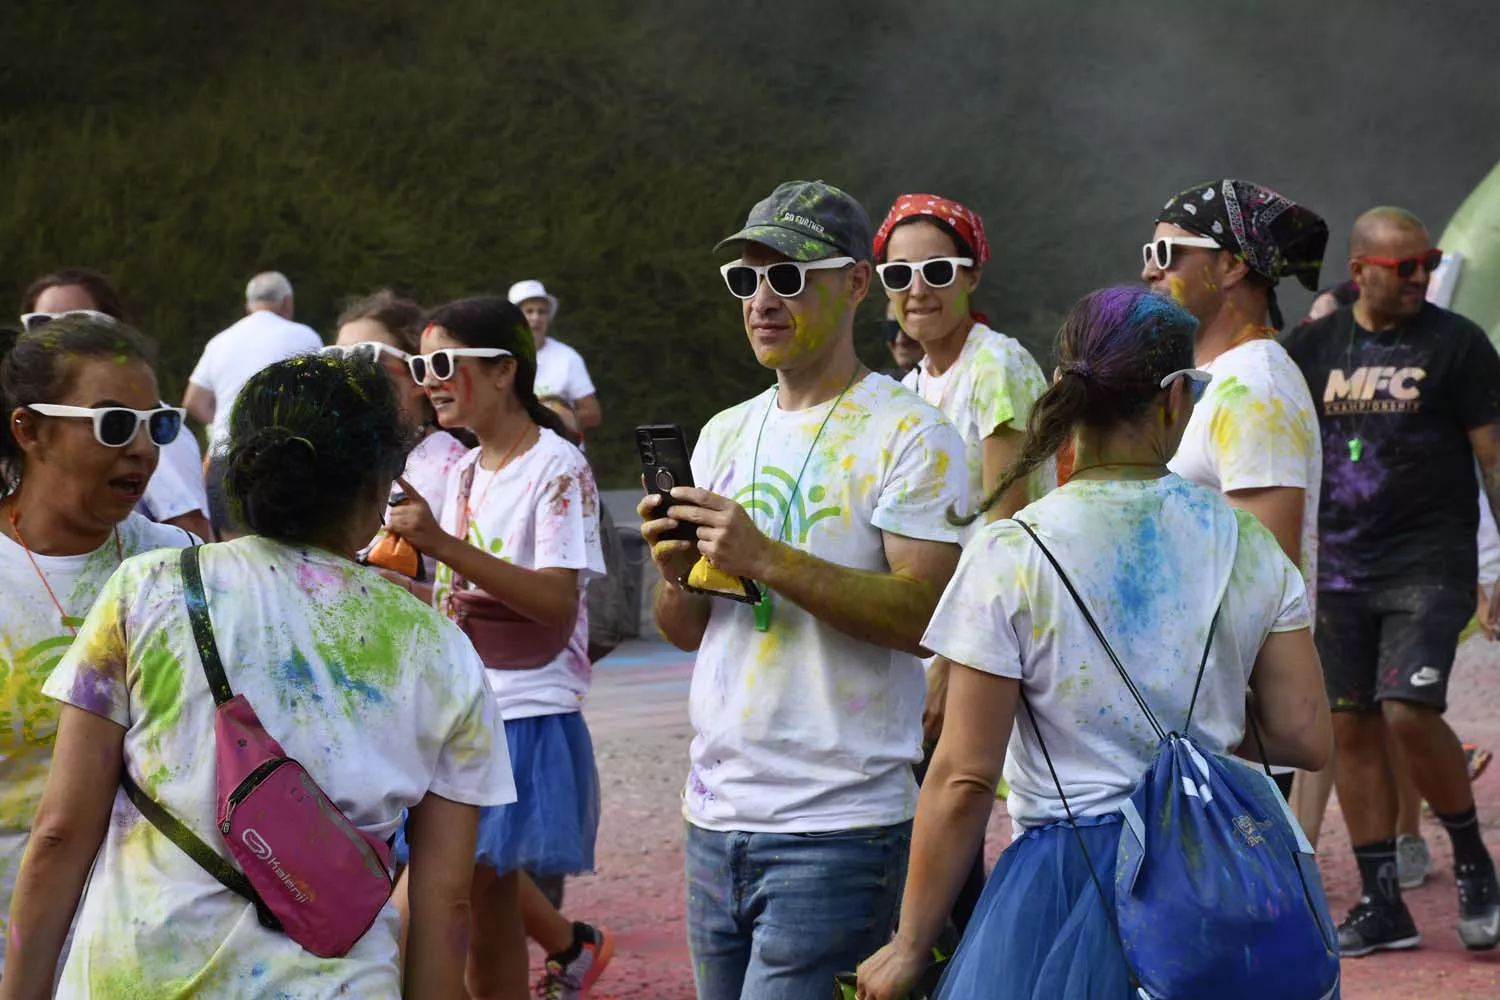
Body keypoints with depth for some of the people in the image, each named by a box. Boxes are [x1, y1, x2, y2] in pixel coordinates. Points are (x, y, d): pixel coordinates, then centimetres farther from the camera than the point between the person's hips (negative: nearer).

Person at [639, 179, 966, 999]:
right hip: (715, 812, 7)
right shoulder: (725, 435, 15)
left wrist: (764, 558, -21)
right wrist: (677, 569, -4)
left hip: (837, 828, -7)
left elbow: (925, 615, -18)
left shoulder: (909, 434, -6)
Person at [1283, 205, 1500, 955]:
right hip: (1340, 565, 4)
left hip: (1430, 561, -4)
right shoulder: (1313, 347, 8)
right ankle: (1381, 905, 12)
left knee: (1409, 712, -18)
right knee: (1352, 726, 4)